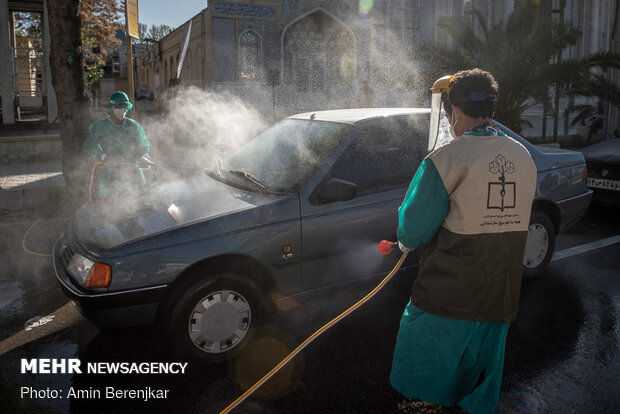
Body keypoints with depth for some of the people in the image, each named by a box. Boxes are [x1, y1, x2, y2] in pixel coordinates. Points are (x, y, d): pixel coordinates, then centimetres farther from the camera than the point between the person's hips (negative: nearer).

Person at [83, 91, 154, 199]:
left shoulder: (134, 126, 13)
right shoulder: (98, 126, 7)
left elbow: (143, 146, 17)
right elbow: (89, 147, 5)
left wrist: (143, 157, -5)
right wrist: (103, 156, -13)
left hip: (133, 174, 2)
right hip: (110, 176, -2)